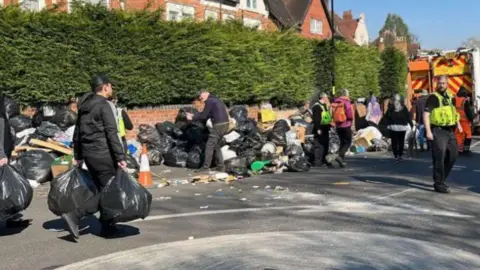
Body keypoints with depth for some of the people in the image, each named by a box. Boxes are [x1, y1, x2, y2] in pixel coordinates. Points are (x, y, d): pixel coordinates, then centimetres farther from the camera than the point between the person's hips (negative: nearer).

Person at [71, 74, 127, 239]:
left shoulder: (84, 106, 15)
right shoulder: (104, 105, -11)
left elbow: (77, 133, 18)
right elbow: (112, 133, -18)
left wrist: (78, 156, 24)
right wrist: (120, 157, -17)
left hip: (88, 153, 9)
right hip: (103, 154, -9)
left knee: (102, 189, 14)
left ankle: (107, 226, 14)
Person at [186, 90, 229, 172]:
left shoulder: (209, 101, -7)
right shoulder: (216, 100, 22)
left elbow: (203, 116, -8)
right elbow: (207, 115, 22)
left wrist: (192, 118, 4)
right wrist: (194, 115, 17)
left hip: (219, 125, -9)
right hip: (225, 124, 9)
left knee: (209, 146, -3)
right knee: (216, 145, 18)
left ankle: (206, 167, -1)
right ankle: (220, 166, 16)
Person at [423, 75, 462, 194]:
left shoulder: (450, 97, 15)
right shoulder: (433, 97, -8)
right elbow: (426, 114, -16)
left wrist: (458, 124, 18)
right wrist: (428, 131, -24)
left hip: (450, 130, 8)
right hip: (438, 131, -8)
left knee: (452, 155, 11)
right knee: (439, 157, -9)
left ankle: (441, 179, 25)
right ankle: (439, 184, -2)